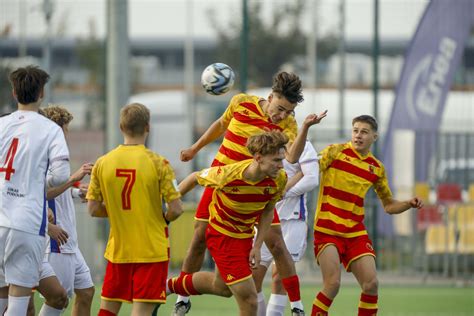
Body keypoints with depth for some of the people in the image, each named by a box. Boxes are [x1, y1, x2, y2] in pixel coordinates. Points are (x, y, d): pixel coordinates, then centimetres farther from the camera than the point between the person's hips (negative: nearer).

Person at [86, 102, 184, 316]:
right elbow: (176, 209, -12)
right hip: (152, 249, -3)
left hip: (117, 249, 3)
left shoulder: (102, 163, -2)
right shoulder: (158, 163, -11)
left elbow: (93, 209, 2)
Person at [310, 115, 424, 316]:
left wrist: (409, 204, 0)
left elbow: (389, 206, 19)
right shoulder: (336, 152, -3)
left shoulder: (377, 168, 10)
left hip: (355, 232, 4)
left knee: (371, 284, -6)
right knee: (332, 284, -17)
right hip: (327, 230, -4)